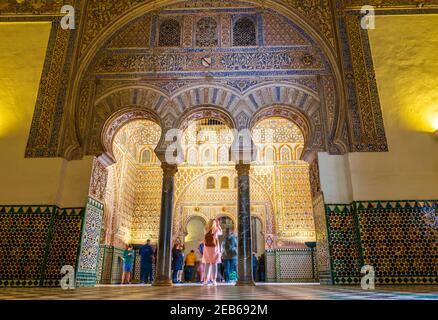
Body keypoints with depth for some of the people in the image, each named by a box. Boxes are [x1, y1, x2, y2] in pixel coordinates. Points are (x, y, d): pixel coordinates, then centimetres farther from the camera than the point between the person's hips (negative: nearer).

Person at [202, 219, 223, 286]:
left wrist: (212, 222, 31)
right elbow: (221, 232, 20)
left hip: (207, 248, 3)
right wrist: (218, 224, 27)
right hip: (214, 248, -3)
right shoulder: (216, 230, -1)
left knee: (207, 264, 6)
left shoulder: (206, 230, 5)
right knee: (214, 264, 0)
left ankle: (206, 280, 2)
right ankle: (213, 280, -4)